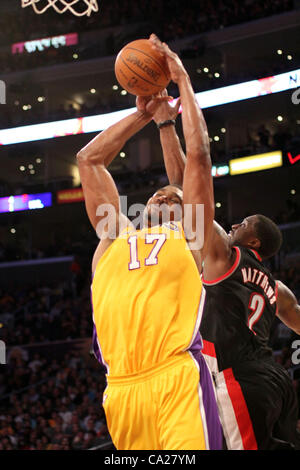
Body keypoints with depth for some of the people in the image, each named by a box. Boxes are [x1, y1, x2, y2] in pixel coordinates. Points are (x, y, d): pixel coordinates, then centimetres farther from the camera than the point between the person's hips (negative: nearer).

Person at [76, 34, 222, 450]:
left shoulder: (190, 237, 17)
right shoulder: (114, 235, 26)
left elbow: (199, 155, 12)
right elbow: (88, 160, 29)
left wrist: (183, 81, 17)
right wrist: (142, 114, 31)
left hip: (177, 380, -4)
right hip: (120, 388, 4)